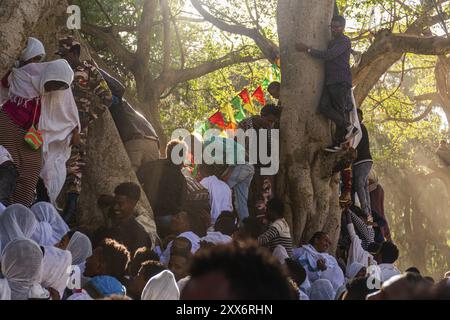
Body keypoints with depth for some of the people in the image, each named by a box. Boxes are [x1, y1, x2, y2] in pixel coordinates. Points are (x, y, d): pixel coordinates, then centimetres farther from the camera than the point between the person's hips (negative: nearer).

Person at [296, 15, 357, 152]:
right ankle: (348, 127, 3)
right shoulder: (332, 42, 23)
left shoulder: (344, 41, -8)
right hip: (330, 82, 8)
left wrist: (308, 49, -16)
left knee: (340, 110, -5)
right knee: (324, 107, -7)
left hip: (341, 82, -8)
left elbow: (328, 55, -19)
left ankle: (337, 143, 1)